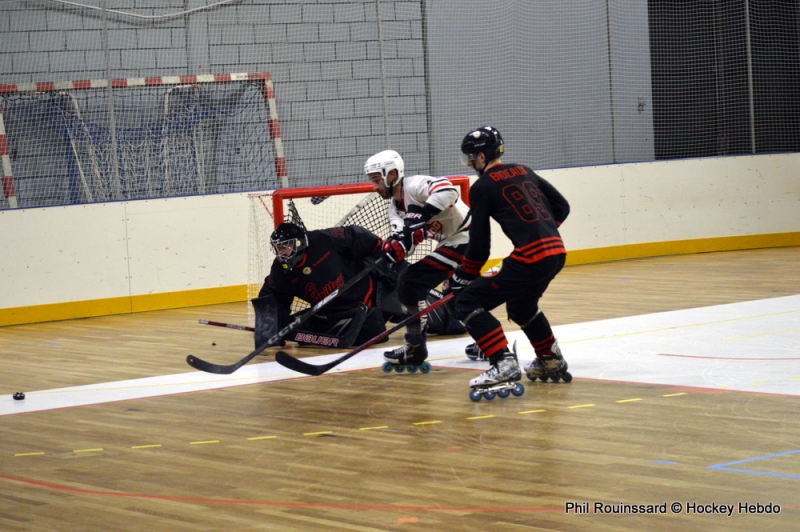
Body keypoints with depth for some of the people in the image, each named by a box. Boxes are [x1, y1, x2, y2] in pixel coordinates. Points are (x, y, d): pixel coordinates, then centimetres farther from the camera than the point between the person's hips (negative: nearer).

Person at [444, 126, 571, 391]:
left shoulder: (482, 187, -1)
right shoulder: (524, 172, 19)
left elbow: (479, 245, -2)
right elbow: (561, 206, 22)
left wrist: (462, 278, 9)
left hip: (530, 257, -8)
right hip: (556, 252, 8)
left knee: (469, 302, -4)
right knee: (520, 305, 34)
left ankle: (504, 364, -15)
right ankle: (551, 360, 39)